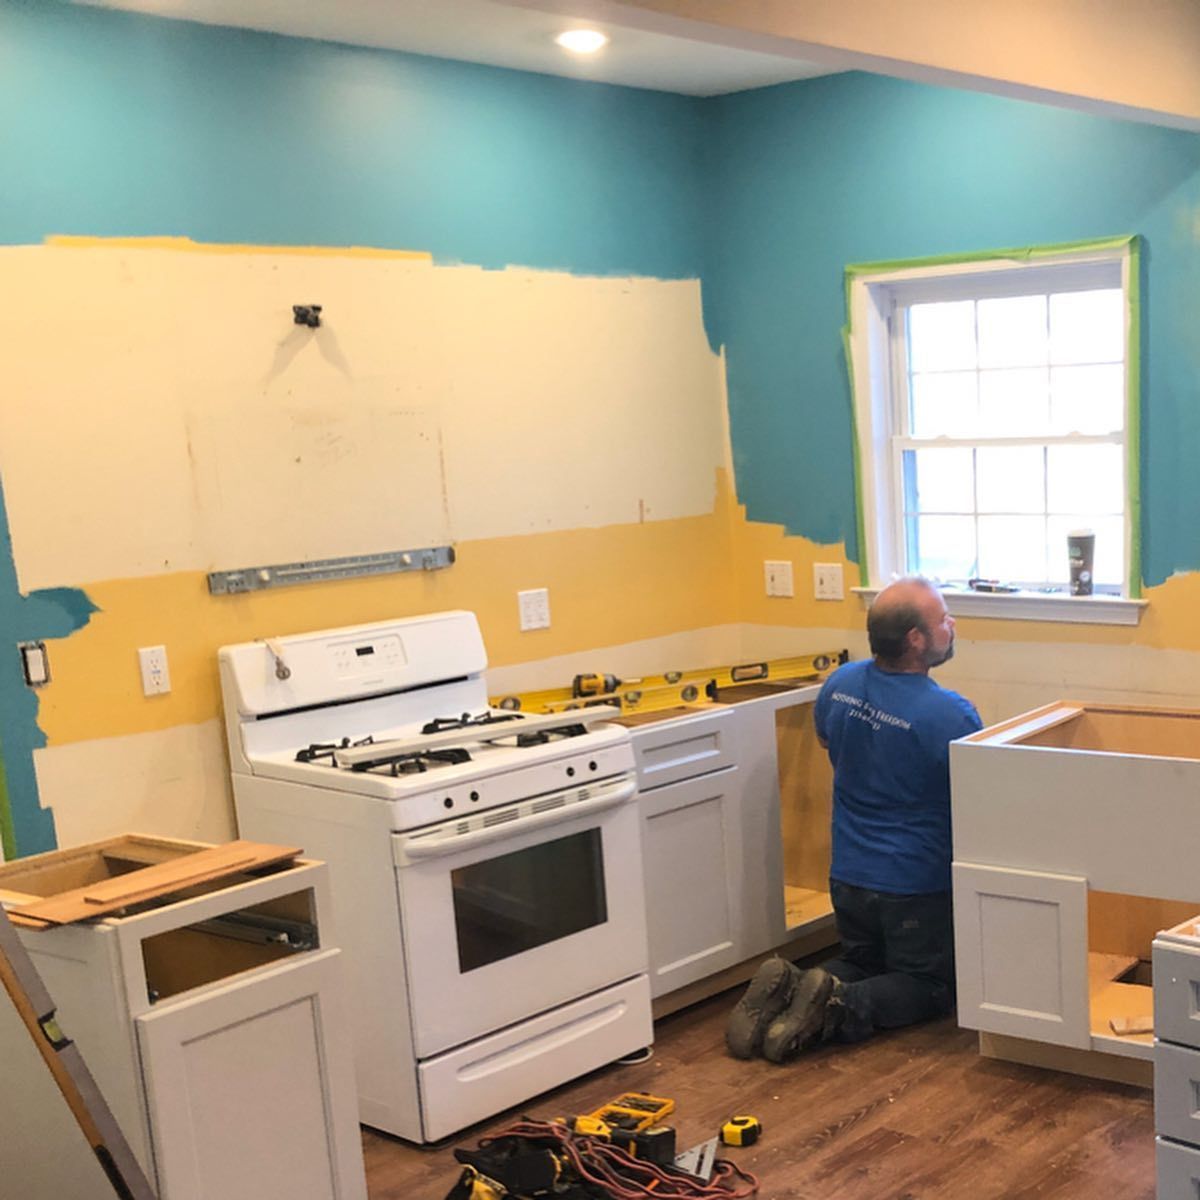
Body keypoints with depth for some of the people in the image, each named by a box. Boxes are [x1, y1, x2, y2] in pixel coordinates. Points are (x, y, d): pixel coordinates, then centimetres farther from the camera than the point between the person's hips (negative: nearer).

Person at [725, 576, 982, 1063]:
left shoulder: (839, 684, -6)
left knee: (861, 963, 26)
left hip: (848, 876, 6)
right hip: (916, 887, -5)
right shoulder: (952, 716, -24)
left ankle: (788, 988, -4)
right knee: (932, 986, 14)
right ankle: (841, 1006, -13)